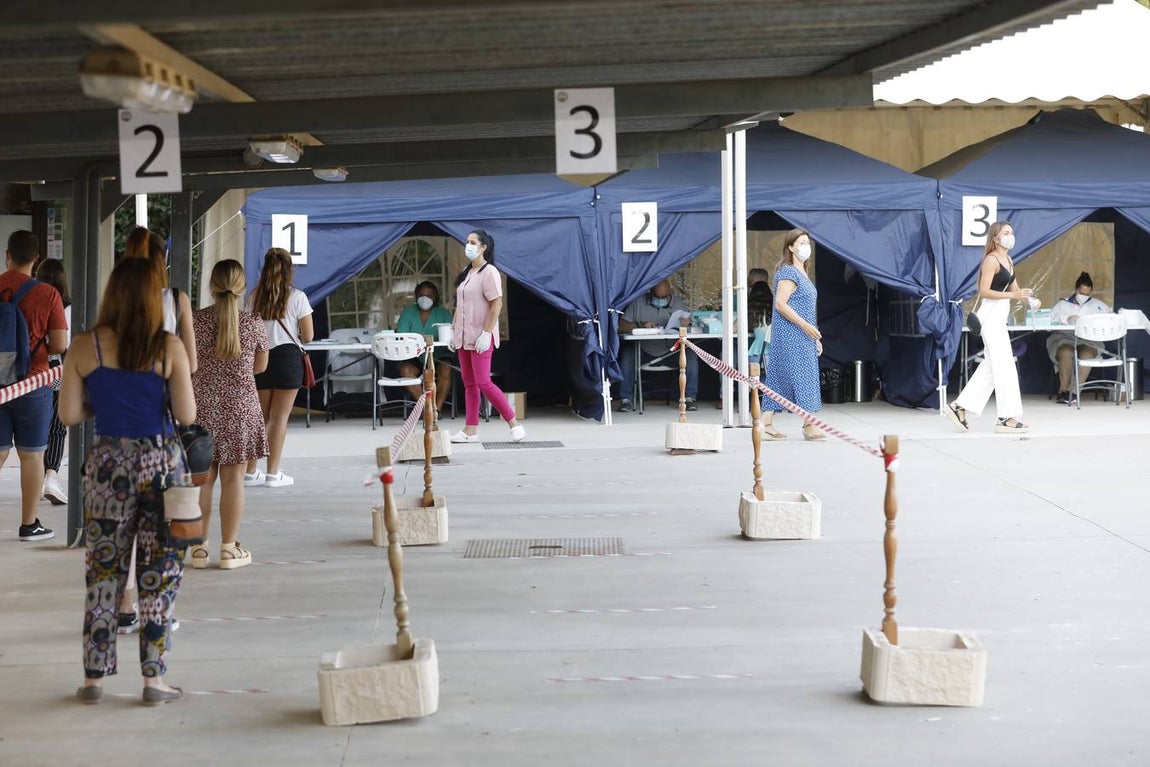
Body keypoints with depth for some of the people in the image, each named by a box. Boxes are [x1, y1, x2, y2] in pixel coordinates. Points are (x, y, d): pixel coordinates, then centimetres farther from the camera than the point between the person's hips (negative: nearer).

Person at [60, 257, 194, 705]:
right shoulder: (168, 348, -9)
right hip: (158, 462, -2)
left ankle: (94, 678, 17)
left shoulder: (84, 348, -3)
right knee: (158, 574, 7)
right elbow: (187, 416, -9)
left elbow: (69, 415, -2)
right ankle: (154, 678, 10)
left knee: (103, 571, 12)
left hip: (107, 464, 2)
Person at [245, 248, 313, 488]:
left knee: (258, 416, 12)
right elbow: (308, 337, -5)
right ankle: (273, 473, 4)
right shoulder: (297, 297, -6)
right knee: (279, 417, 2)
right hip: (287, 357, -4)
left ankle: (251, 471, 12)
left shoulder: (254, 297, 2)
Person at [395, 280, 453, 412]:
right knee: (405, 369, -29)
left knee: (446, 369, -33)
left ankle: (437, 407, -28)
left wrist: (434, 339, -31)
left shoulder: (443, 313, 5)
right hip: (415, 358, 1)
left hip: (438, 357, -1)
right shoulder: (408, 312, 8)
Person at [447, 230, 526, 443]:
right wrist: (454, 331, 15)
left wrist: (486, 334, -21)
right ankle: (470, 430, 11)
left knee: (483, 383, -12)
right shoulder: (466, 273, 14)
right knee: (469, 384, 8)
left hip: (481, 337, -8)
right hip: (464, 337, 8)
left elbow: (497, 304, -17)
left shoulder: (489, 272, -11)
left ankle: (514, 424, -4)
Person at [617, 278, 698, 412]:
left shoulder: (679, 304, 7)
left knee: (691, 356, -25)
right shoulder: (638, 303, 2)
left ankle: (689, 397, -16)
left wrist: (686, 325, -23)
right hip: (643, 352, -1)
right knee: (626, 353, -30)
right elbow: (621, 326, -6)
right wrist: (640, 325, -24)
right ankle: (626, 399, -23)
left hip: (670, 352, 1)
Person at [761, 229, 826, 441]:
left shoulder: (802, 273, 19)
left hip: (803, 336, 10)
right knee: (802, 375, -8)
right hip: (791, 335, -10)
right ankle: (809, 426, -5)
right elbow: (780, 304, -19)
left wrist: (816, 337, 21)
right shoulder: (788, 272, -11)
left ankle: (766, 424, 8)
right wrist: (805, 325, -22)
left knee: (780, 378, 7)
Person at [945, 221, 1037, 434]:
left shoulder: (1008, 260, 16)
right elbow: (984, 291, -18)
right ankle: (1007, 418, -4)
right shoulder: (991, 259, -11)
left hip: (1000, 317, 10)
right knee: (1004, 365, -7)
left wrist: (1029, 300, 2)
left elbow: (1014, 289, 21)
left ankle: (959, 407, 16)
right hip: (991, 315, -10)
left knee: (991, 366, 11)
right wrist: (1012, 295, -24)